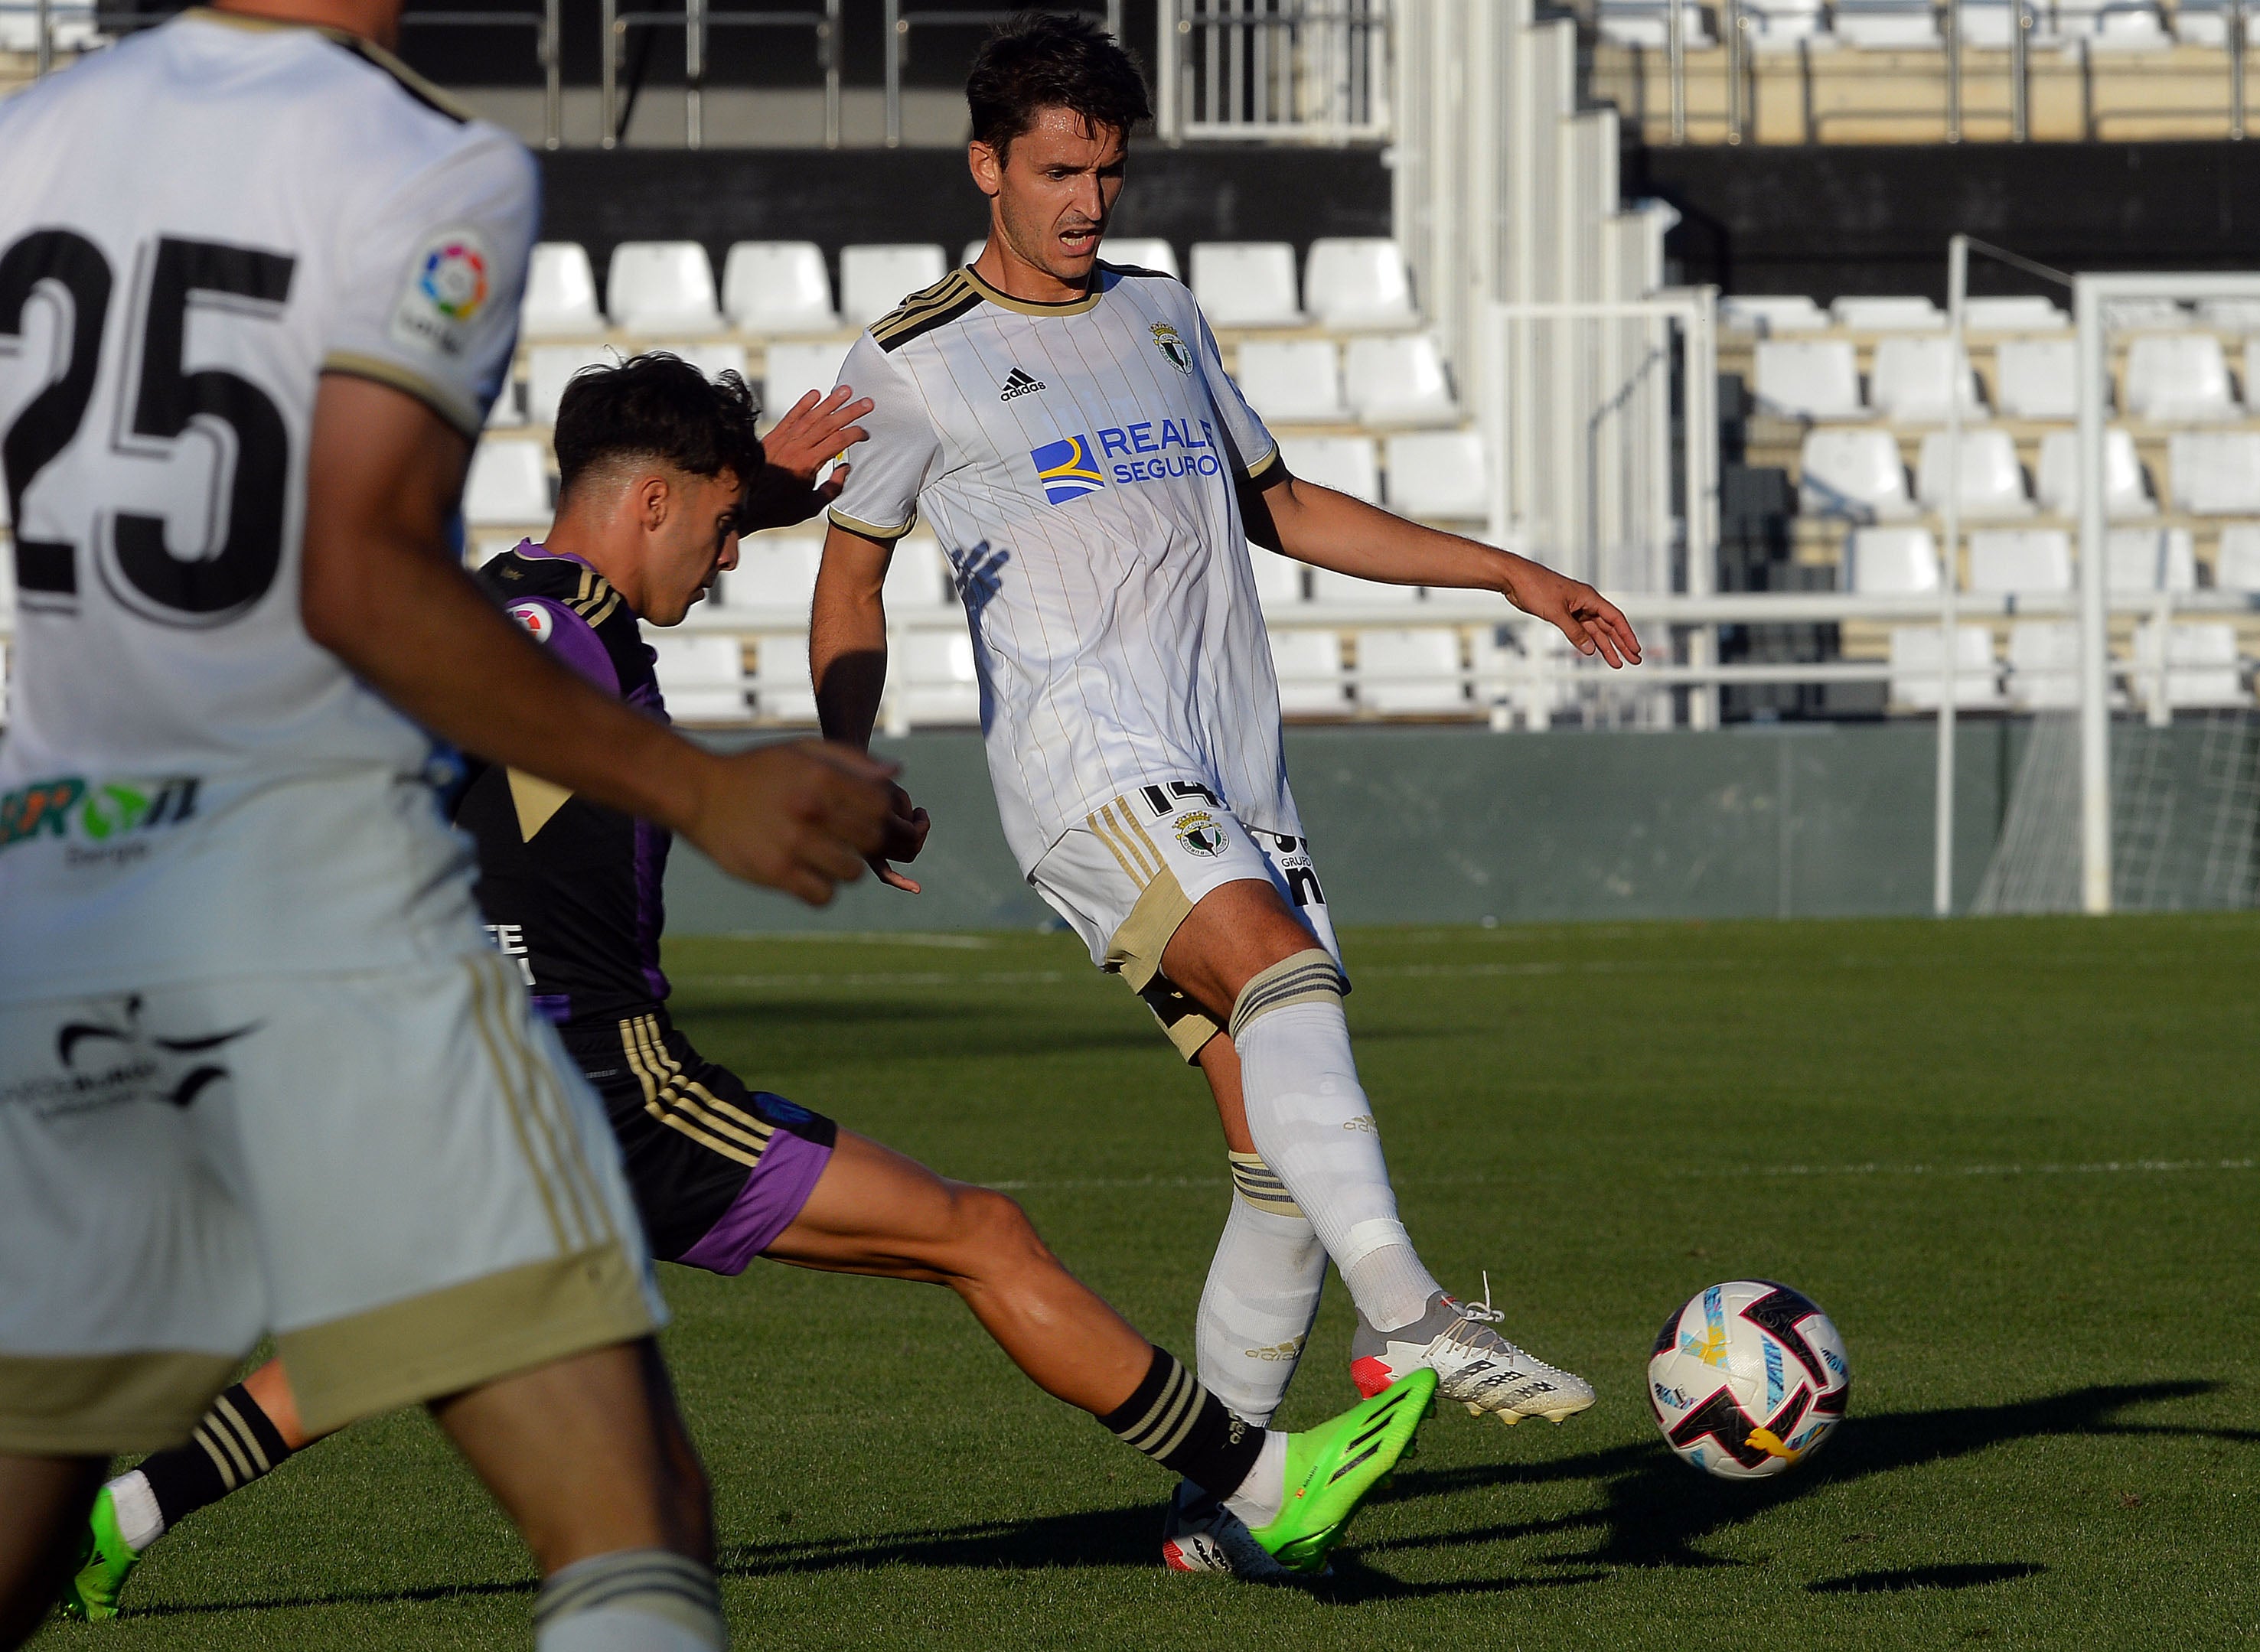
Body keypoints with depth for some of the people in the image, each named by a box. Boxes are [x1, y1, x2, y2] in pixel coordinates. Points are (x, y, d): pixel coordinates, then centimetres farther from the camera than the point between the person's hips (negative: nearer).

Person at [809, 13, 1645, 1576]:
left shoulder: (1160, 315, 23)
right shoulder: (915, 363, 8)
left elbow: (1282, 506, 31)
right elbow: (853, 571, 16)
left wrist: (1512, 575, 25)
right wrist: (846, 768, 3)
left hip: (1234, 771, 6)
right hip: (1084, 757, -6)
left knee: (1287, 1147, -4)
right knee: (1281, 964, -32)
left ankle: (1220, 1478, 4)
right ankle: (1411, 1322, -42)